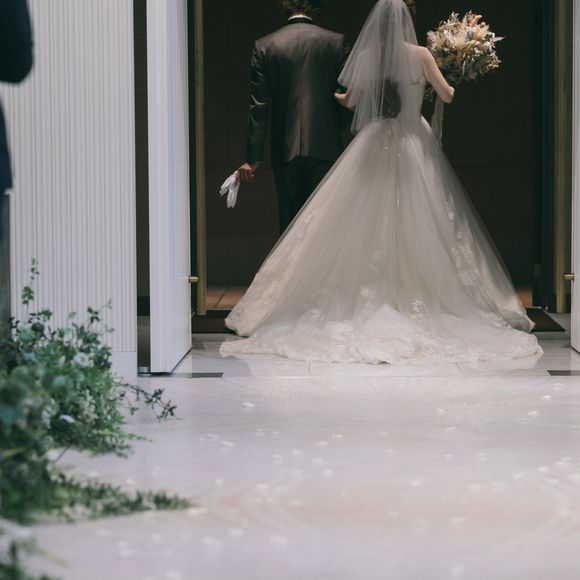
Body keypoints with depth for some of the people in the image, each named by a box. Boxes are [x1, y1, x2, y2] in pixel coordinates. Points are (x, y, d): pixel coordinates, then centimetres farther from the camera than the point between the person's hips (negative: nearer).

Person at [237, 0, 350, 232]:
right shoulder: (336, 42, 0)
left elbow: (259, 106, -2)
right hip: (325, 149, -1)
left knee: (290, 222, 8)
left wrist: (253, 158, -1)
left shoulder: (264, 46, 1)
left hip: (285, 150, 1)